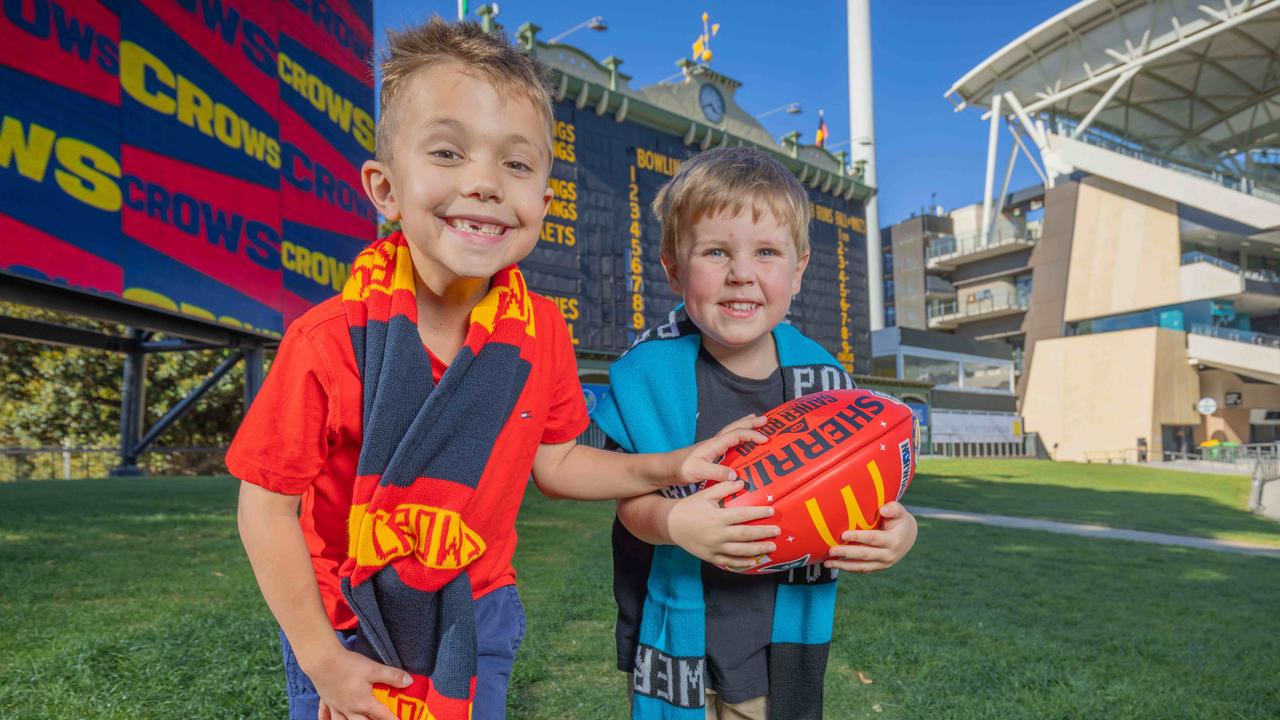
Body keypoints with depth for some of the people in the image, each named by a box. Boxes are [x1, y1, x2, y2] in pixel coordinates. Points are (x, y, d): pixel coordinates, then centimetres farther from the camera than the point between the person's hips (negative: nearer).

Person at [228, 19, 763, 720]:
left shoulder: (541, 332, -14)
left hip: (476, 619, 3)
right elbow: (267, 504, -14)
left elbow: (554, 461, -1)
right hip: (342, 625, -2)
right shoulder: (330, 339, -23)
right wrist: (322, 660, -12)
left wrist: (671, 466, -13)